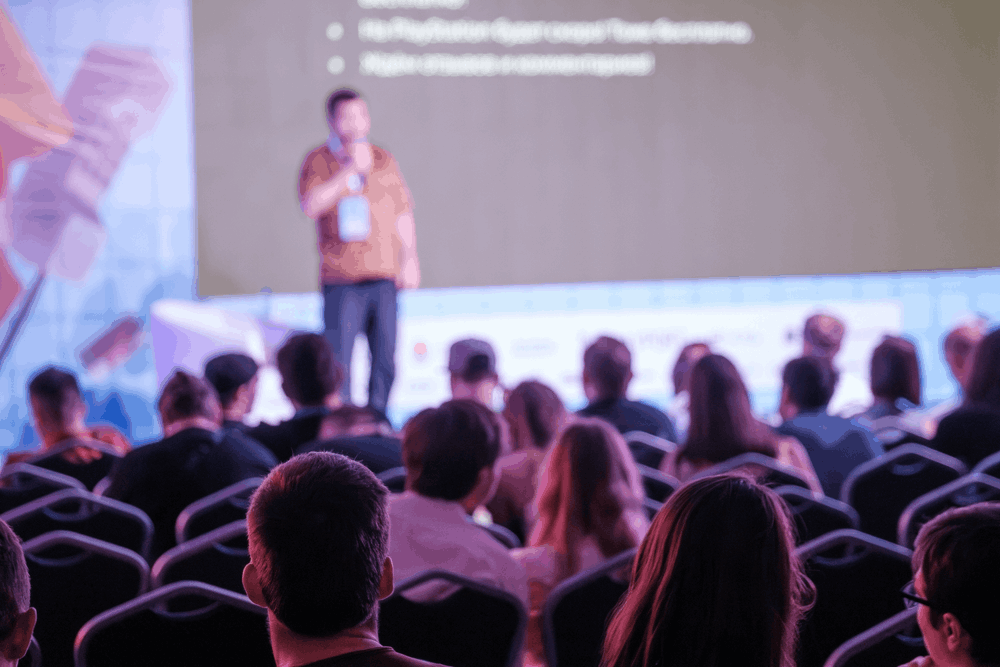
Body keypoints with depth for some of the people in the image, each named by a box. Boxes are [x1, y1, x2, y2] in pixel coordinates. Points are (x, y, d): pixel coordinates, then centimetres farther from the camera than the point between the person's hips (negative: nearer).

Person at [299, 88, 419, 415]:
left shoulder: (383, 159, 14)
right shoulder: (318, 160, 3)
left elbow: (403, 213, 17)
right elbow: (311, 205, -14)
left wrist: (409, 259, 8)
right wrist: (349, 170, -16)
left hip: (383, 276, 3)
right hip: (341, 279, -3)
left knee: (385, 359, 3)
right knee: (338, 360, -6)